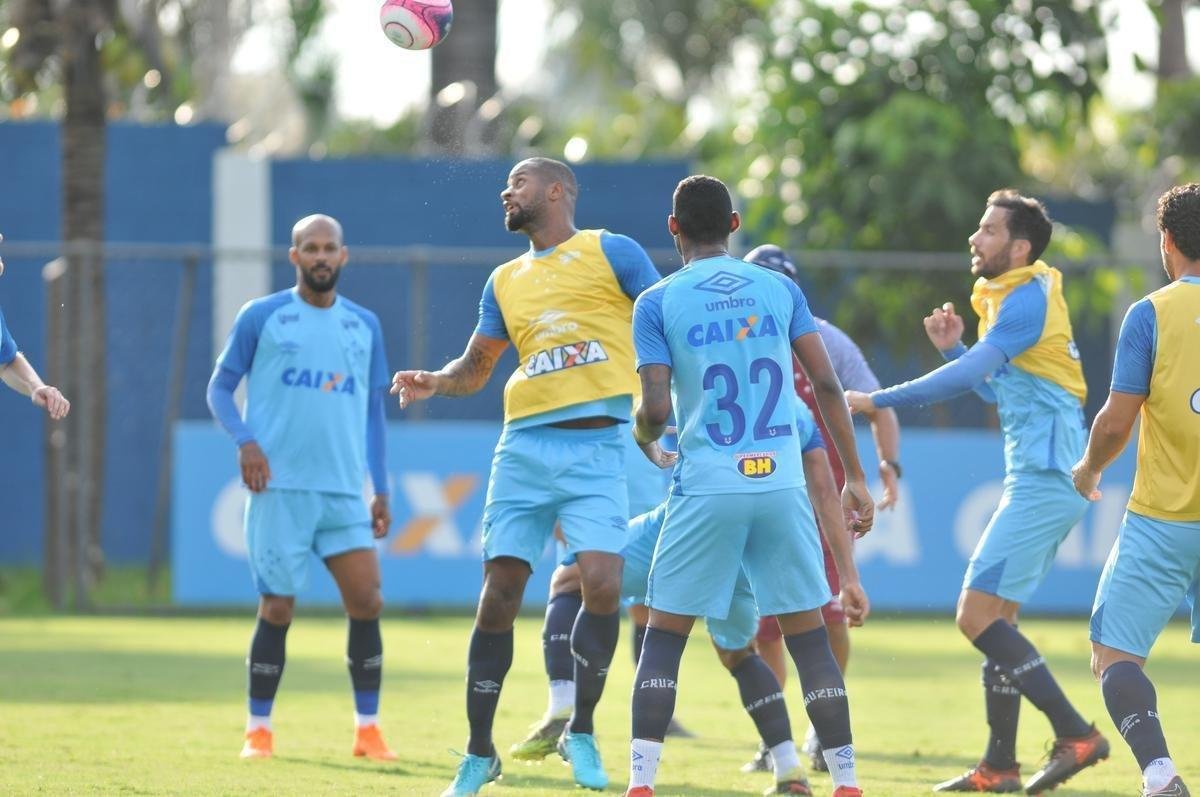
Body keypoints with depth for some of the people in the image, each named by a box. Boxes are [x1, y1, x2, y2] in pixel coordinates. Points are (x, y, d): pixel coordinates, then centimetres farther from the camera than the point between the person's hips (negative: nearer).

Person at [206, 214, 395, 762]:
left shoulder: (364, 325, 13)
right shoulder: (261, 317, 2)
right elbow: (220, 388, 5)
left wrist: (381, 491, 13)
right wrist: (244, 441, -13)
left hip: (344, 490, 3)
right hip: (279, 487, -3)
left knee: (366, 602, -5)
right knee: (277, 608, -2)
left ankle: (367, 728, 3)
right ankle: (258, 730, 10)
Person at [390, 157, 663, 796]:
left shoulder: (611, 252, 5)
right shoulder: (506, 281, 19)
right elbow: (476, 366, 26)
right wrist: (436, 382, 4)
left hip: (595, 448, -4)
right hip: (524, 444, 4)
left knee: (602, 583, -18)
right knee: (499, 593, -1)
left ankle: (581, 734, 1)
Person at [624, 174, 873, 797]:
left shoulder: (658, 303, 1)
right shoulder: (781, 291, 9)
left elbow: (656, 407, -7)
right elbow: (828, 385, 5)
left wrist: (645, 442, 16)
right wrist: (856, 480, 10)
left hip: (706, 488, -2)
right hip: (781, 484, 2)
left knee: (664, 637, 6)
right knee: (808, 636, 8)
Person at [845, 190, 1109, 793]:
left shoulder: (1027, 298, -12)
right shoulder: (1010, 299, 19)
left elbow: (966, 376, -22)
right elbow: (998, 390, 29)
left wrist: (879, 401, -17)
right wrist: (953, 346, 17)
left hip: (1043, 482, -10)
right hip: (1039, 479, 10)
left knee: (979, 614, -13)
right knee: (996, 617, 11)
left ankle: (1075, 734, -14)